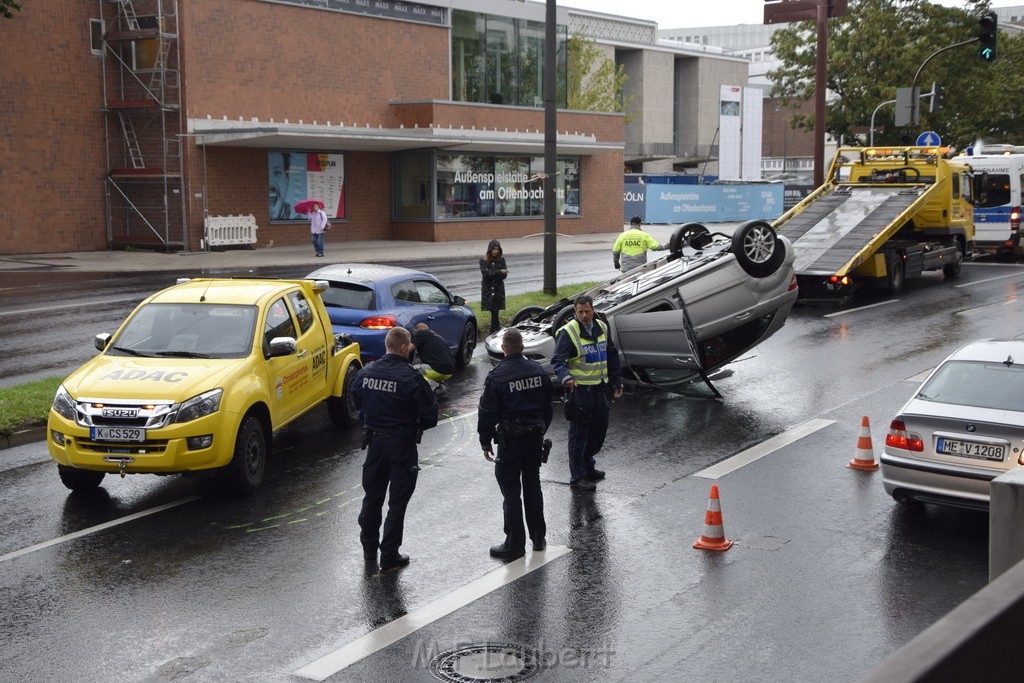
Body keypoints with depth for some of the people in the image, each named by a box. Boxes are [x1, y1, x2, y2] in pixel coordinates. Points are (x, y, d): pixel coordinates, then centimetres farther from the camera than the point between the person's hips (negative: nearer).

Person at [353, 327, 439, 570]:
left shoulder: (366, 372, -2)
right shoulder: (410, 377, -19)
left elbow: (358, 403, 11)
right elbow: (430, 413, -15)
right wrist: (416, 426, 5)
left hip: (374, 440, 5)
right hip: (401, 443, -5)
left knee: (372, 495, 19)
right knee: (398, 500, 5)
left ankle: (369, 546, 33)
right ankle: (389, 555, 9)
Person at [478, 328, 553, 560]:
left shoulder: (497, 376, -15)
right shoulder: (538, 371, 3)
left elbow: (487, 413, -12)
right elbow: (547, 406, 13)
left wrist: (485, 442, -2)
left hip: (510, 438, -6)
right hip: (535, 436, 6)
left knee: (511, 490, 1)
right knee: (532, 485, 17)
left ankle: (515, 544, 4)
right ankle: (538, 538, 25)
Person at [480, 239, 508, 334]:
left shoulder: (501, 260, 3)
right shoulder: (483, 261, -2)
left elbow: (504, 275, -5)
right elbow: (485, 273, -15)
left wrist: (493, 273, -17)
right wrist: (499, 272, -18)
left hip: (498, 289, 1)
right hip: (488, 290, -1)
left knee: (495, 311, 0)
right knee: (494, 311, -7)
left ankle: (493, 332, 8)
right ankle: (496, 330, 1)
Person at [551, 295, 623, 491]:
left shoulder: (601, 328, 8)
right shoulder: (568, 332, -14)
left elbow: (612, 355, 18)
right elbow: (557, 359, -21)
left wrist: (616, 381, 16)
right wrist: (566, 377, -40)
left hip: (599, 387, 7)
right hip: (579, 389, -7)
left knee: (600, 427, 15)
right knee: (579, 432, -3)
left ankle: (587, 465, 33)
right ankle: (577, 476, 4)